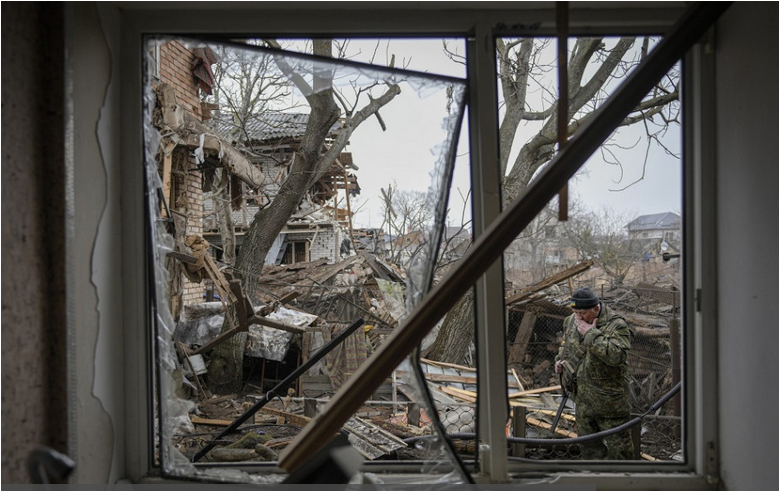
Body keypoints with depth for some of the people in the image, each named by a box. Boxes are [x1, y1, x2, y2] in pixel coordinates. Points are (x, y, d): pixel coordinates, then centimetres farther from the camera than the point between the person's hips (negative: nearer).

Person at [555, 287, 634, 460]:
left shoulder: (616, 325, -18)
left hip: (609, 400, -6)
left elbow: (616, 356, -35)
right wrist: (560, 359, 2)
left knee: (618, 446, 6)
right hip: (583, 400, 7)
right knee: (588, 445, 21)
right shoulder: (572, 321, 2)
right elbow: (566, 345, 21)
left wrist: (591, 333, -31)